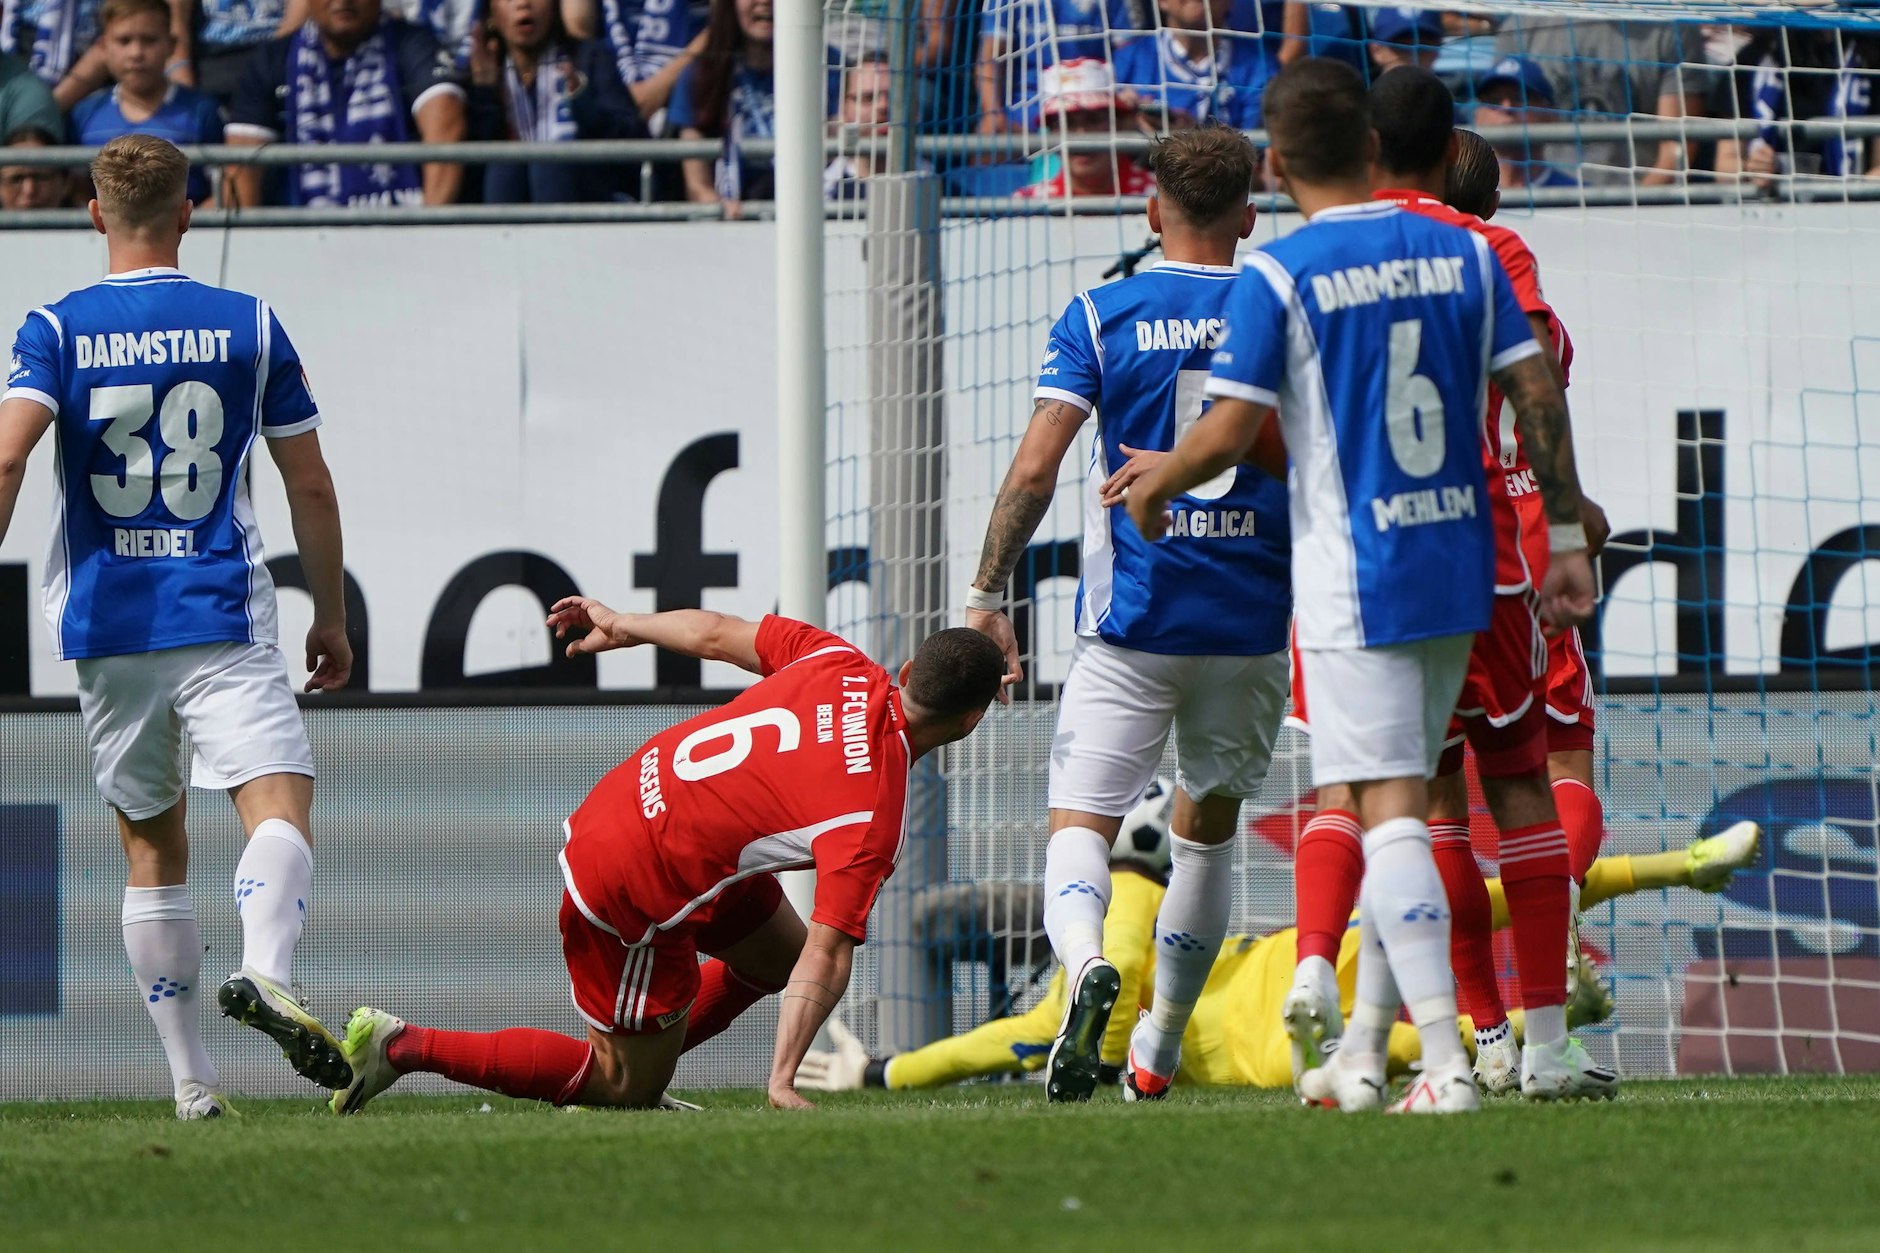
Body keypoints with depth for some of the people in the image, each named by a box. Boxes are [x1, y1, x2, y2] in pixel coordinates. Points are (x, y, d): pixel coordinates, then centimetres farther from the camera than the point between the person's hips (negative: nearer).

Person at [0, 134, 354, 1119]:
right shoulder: (248, 326, 5)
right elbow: (310, 486, 8)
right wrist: (330, 617, 18)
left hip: (105, 626, 2)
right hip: (223, 620, -2)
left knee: (151, 846, 14)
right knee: (279, 805, -13)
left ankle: (191, 1078, 13)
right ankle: (265, 971, -44)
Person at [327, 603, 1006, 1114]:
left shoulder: (837, 661, -2)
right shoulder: (874, 815, -21)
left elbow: (715, 634, 12)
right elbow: (827, 958, -23)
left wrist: (622, 626, 28)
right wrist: (784, 1080, -23)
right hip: (636, 894, -9)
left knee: (776, 954, 24)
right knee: (627, 1088, 8)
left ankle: (635, 1077, 28)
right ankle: (406, 1046, 5)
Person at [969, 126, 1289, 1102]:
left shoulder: (1100, 316, -2)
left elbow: (1035, 466, -9)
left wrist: (985, 598, -2)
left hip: (1133, 620, -2)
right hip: (1254, 618, 2)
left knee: (1080, 819, -3)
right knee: (1209, 823, 20)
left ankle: (1084, 958, -35)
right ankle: (1160, 1049, 26)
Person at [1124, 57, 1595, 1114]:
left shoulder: (1277, 276, -10)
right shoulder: (1465, 255, 4)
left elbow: (1229, 436, -11)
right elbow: (1538, 395, 4)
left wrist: (1154, 483, 10)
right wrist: (1568, 538, 11)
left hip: (1354, 582, -5)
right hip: (1457, 570, 5)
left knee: (1391, 815, -8)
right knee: (1405, 807, 15)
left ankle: (1446, 1062, -19)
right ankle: (1363, 1055, 22)